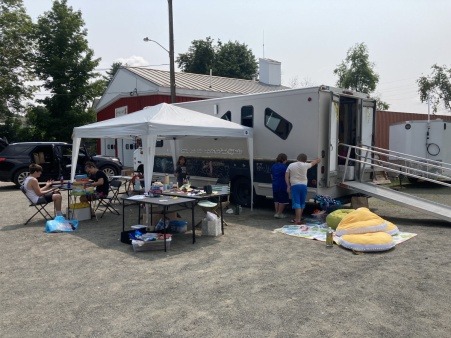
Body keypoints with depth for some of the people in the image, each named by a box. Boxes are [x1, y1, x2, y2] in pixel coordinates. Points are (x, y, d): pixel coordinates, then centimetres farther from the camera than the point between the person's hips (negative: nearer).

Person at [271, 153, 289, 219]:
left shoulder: (273, 166, 8)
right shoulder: (283, 166, -14)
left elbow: (272, 176, 15)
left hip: (275, 185, 7)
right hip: (282, 186, -7)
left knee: (276, 200, 15)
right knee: (283, 201, 3)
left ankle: (277, 213, 20)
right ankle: (279, 213, 4)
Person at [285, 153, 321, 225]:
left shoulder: (291, 165, 4)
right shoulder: (305, 165, 3)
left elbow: (286, 176, 2)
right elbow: (313, 163, 24)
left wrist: (288, 186, 6)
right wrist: (317, 160, 44)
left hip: (294, 186, -1)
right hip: (303, 185, 1)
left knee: (297, 204, -7)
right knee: (302, 203, 15)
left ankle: (298, 220, -14)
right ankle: (298, 218, 26)